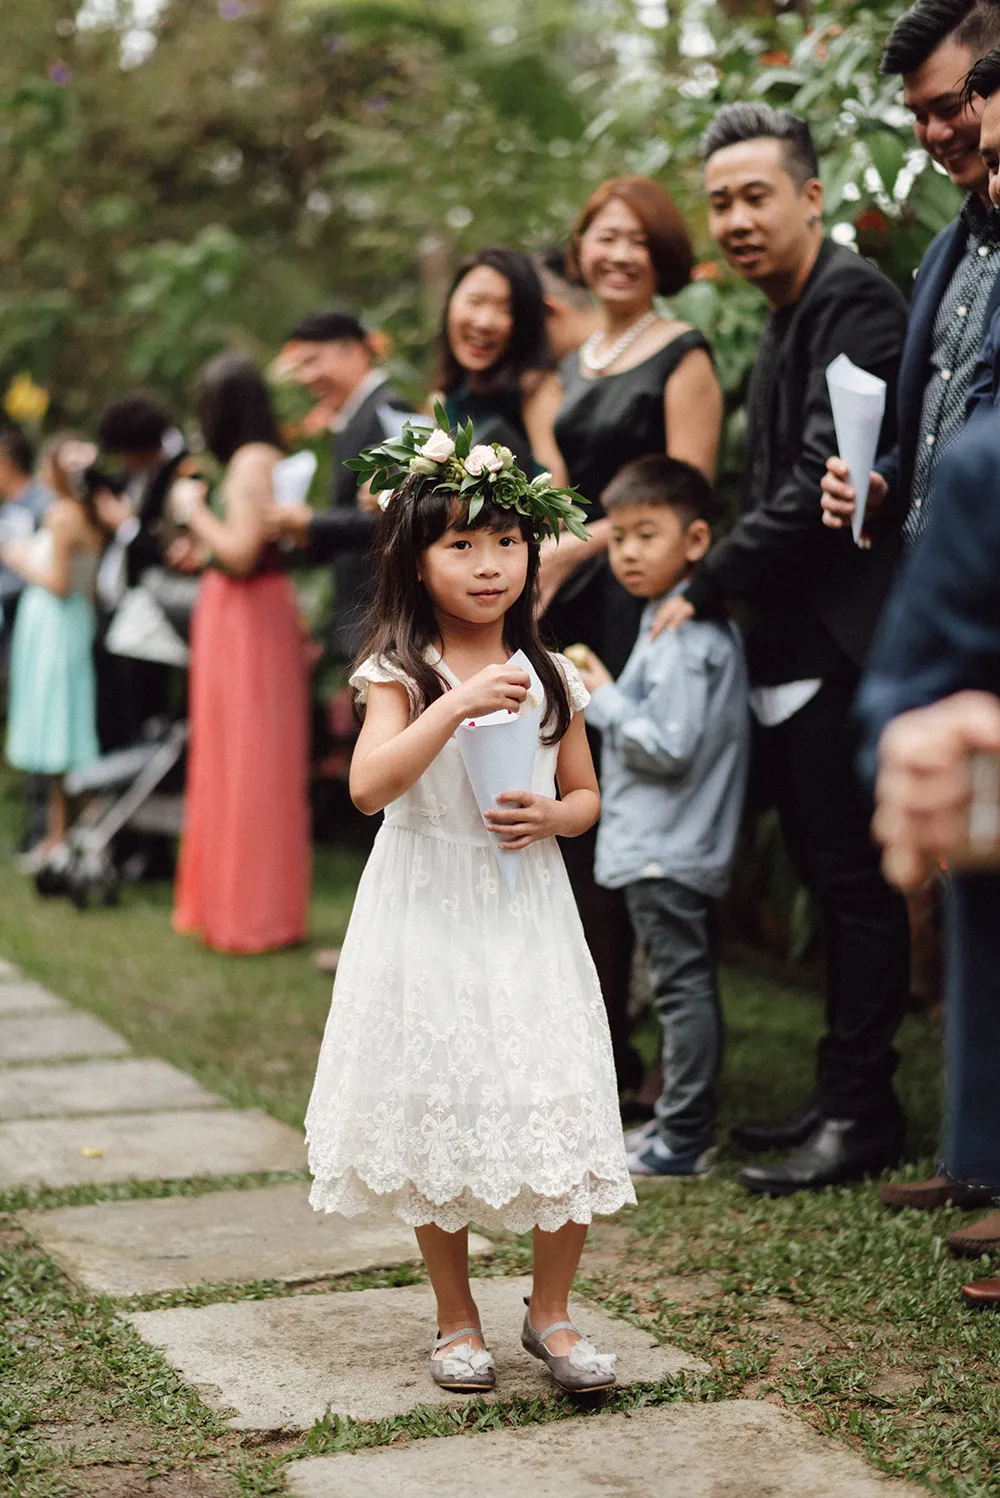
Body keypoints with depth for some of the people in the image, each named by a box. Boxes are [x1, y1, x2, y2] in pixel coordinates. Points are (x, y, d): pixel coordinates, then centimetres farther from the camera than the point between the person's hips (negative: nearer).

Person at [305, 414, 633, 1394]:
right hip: (428, 919, -3)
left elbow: (586, 794, 13)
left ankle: (550, 1313, 17)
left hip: (527, 917, 3)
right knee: (438, 1120, 6)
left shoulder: (549, 678, 4)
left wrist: (551, 817, -9)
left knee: (562, 1114, -1)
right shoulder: (399, 676, -7)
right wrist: (457, 705, -30)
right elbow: (369, 787, -23)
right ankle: (456, 1319, 23)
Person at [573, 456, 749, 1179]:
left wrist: (603, 700, -13)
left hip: (666, 848, -11)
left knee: (683, 987, -5)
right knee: (690, 986, 16)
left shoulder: (684, 637, -19)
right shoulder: (688, 622, 13)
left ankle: (683, 1140, 0)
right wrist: (609, 695, 9)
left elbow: (670, 746, -24)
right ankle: (685, 1120, 25)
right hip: (678, 843, 11)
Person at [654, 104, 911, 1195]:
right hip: (789, 651, 10)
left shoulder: (853, 303, -12)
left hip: (838, 647, -10)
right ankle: (844, 1096, 22)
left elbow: (823, 480, -20)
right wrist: (723, 593, 10)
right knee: (831, 880, 14)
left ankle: (859, 1114, 4)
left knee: (854, 882, -3)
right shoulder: (783, 321, 20)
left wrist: (706, 586, -14)